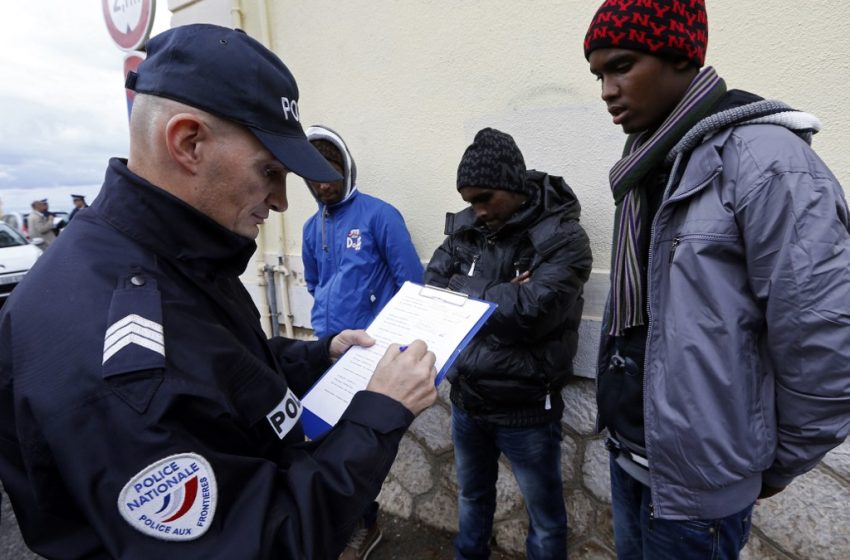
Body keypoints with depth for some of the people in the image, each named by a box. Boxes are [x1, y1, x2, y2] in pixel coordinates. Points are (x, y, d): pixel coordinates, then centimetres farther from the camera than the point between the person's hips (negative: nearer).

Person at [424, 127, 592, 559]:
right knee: (472, 496, 28)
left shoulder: (562, 238, -15)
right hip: (466, 399, 5)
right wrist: (500, 296, -20)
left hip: (525, 409, -5)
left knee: (544, 517, 17)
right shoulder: (465, 228, 0)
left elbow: (530, 312, -27)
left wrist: (463, 289, -14)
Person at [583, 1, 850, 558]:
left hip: (695, 475, -7)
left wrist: (777, 466, -5)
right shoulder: (648, 165, 4)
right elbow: (634, 313, 7)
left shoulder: (763, 159, -19)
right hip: (628, 448, 7)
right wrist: (621, 428, 11)